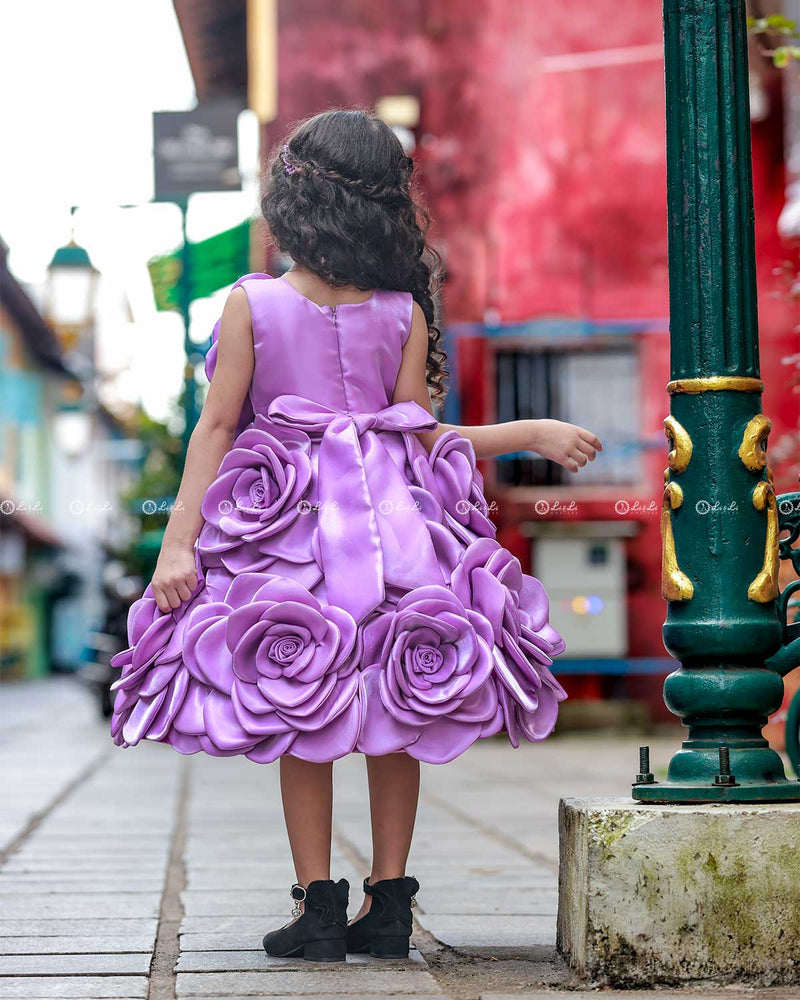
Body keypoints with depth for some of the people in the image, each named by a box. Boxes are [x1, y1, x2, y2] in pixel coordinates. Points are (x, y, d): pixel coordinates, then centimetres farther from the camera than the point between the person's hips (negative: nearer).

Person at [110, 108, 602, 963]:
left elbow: (216, 427, -6)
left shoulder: (251, 303, -5)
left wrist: (178, 540, -5)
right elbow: (419, 436, -1)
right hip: (392, 520, 1)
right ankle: (388, 904, 12)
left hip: (289, 525, -1)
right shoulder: (404, 313, -1)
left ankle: (318, 906, 4)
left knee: (301, 725, 6)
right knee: (393, 719, 10)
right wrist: (530, 433, 10)